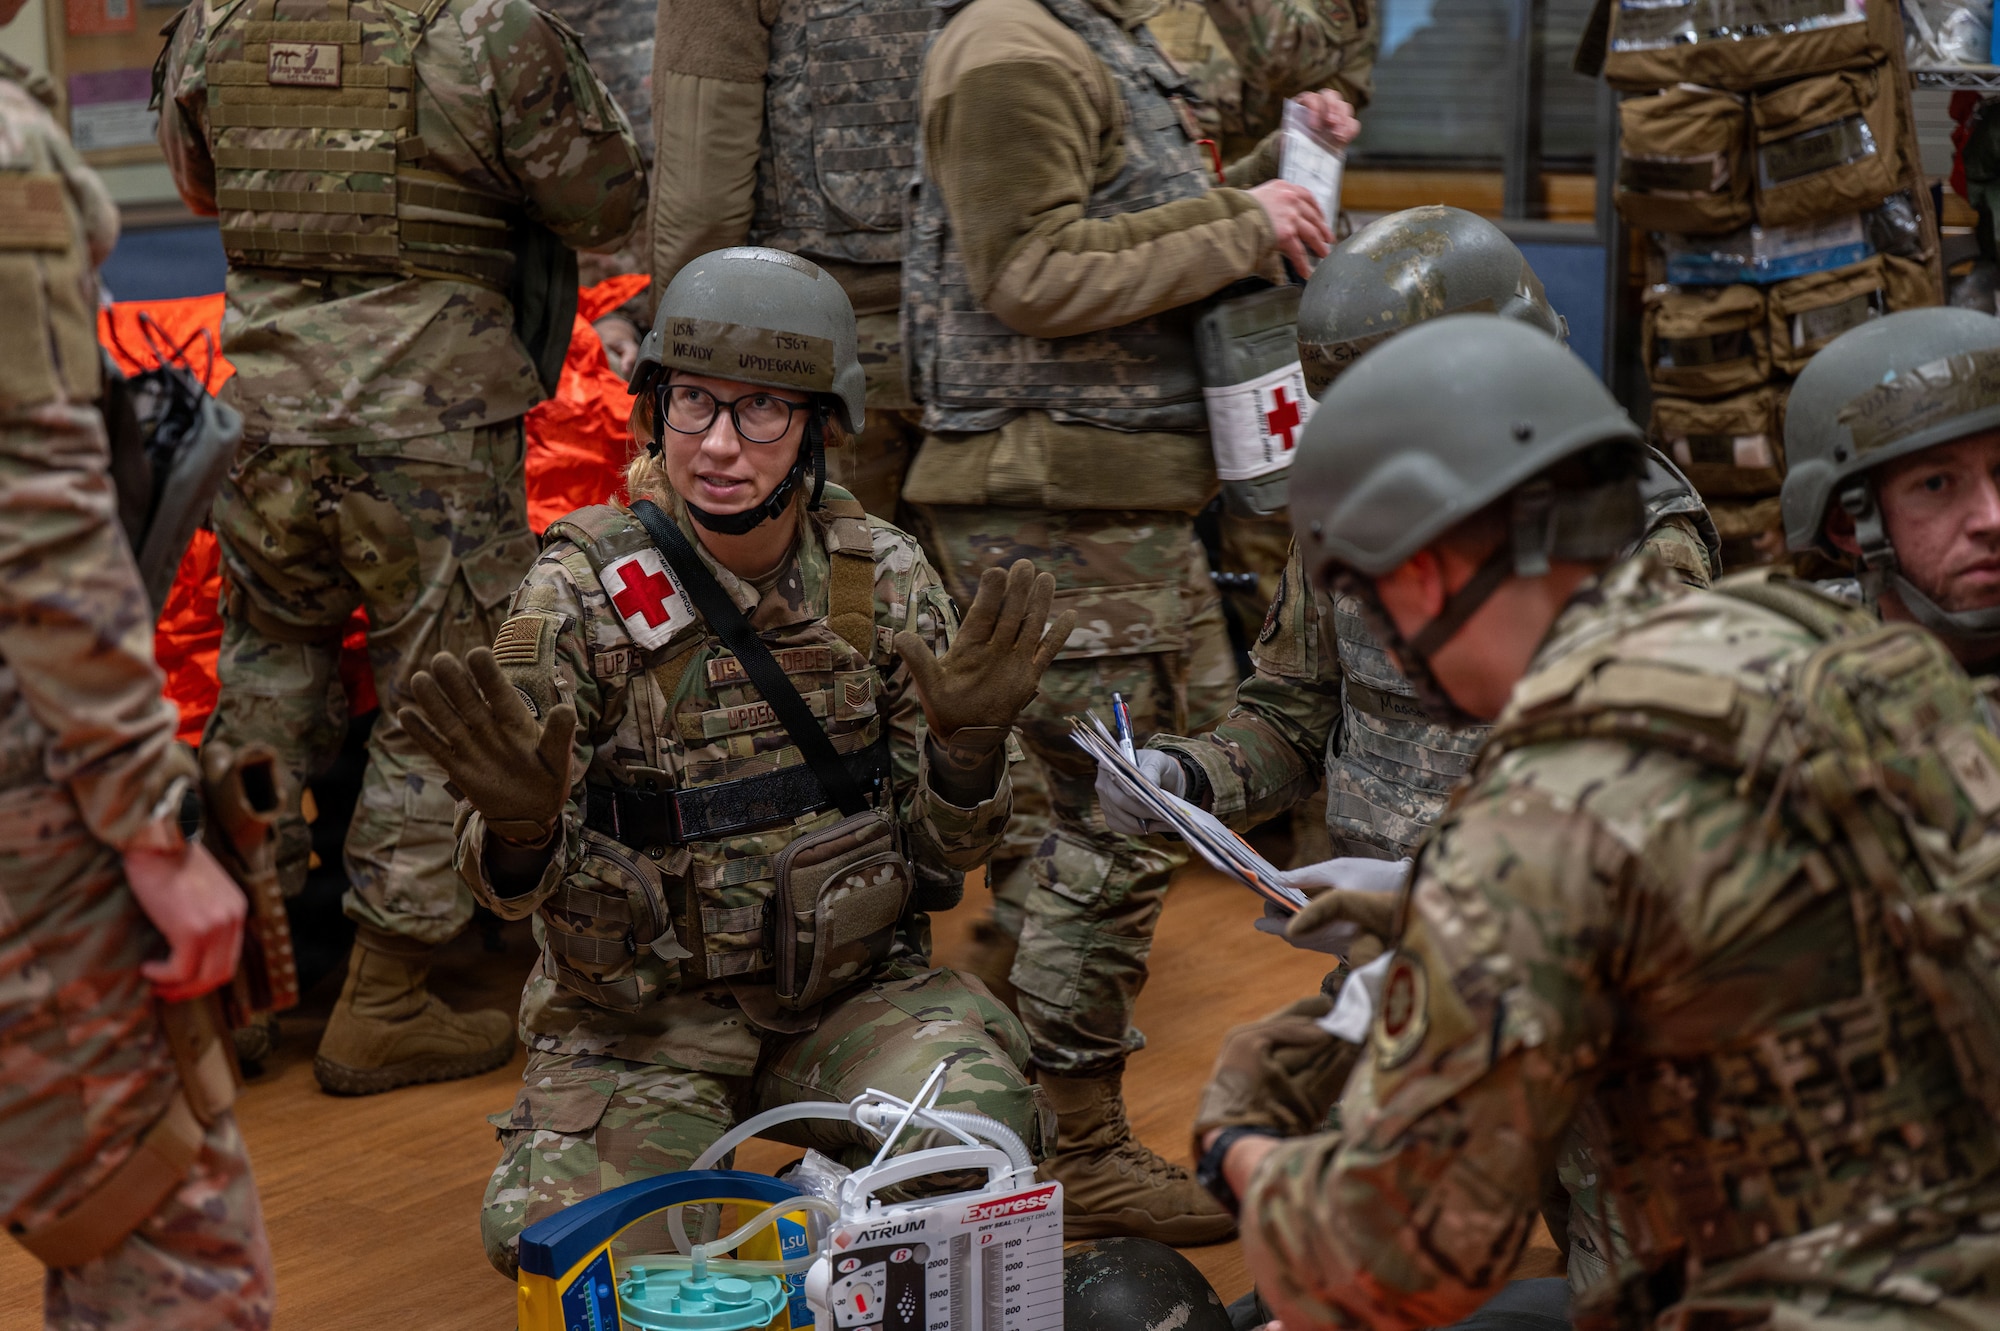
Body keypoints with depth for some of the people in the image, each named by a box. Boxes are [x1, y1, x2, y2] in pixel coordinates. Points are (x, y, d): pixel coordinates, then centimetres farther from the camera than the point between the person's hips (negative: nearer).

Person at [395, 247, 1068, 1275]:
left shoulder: (884, 580, -3)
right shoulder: (583, 592, -11)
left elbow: (940, 860, 0)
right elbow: (512, 886, -10)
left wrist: (968, 743, -21)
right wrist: (520, 827, -34)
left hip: (854, 987, 1)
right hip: (642, 1007, -1)